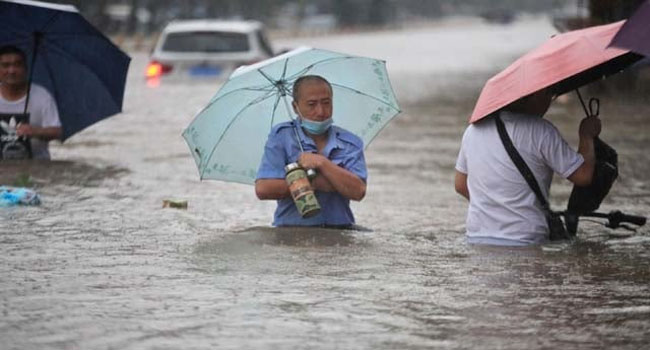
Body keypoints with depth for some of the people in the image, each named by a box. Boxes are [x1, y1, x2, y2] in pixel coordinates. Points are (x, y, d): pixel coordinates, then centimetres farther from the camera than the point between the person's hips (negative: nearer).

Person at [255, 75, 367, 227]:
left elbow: (358, 192, -4)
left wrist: (322, 163, -9)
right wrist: (315, 183, -6)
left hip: (339, 232, 2)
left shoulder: (351, 143, 11)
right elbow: (263, 189, -6)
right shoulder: (281, 136, 6)